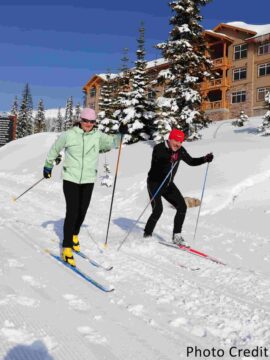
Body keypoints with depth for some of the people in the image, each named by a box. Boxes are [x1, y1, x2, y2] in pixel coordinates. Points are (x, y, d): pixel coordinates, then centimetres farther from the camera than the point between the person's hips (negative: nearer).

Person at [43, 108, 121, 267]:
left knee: (82, 211, 11)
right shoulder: (69, 135, -6)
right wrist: (48, 166, 17)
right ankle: (67, 247, 0)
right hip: (71, 179, -3)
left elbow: (112, 142, -10)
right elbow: (55, 149, 8)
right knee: (72, 212, -9)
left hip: (88, 180, 3)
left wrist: (120, 135, -30)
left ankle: (74, 235, 39)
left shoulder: (98, 136, 0)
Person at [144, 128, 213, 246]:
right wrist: (171, 157, -57)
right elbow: (158, 157, -39)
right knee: (158, 210, -18)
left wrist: (205, 159, -5)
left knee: (182, 207, -5)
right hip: (155, 183, -6)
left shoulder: (180, 151, 0)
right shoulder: (159, 148, -18)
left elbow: (191, 161, 12)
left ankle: (177, 236, 7)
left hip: (168, 184, 6)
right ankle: (146, 235, 1)